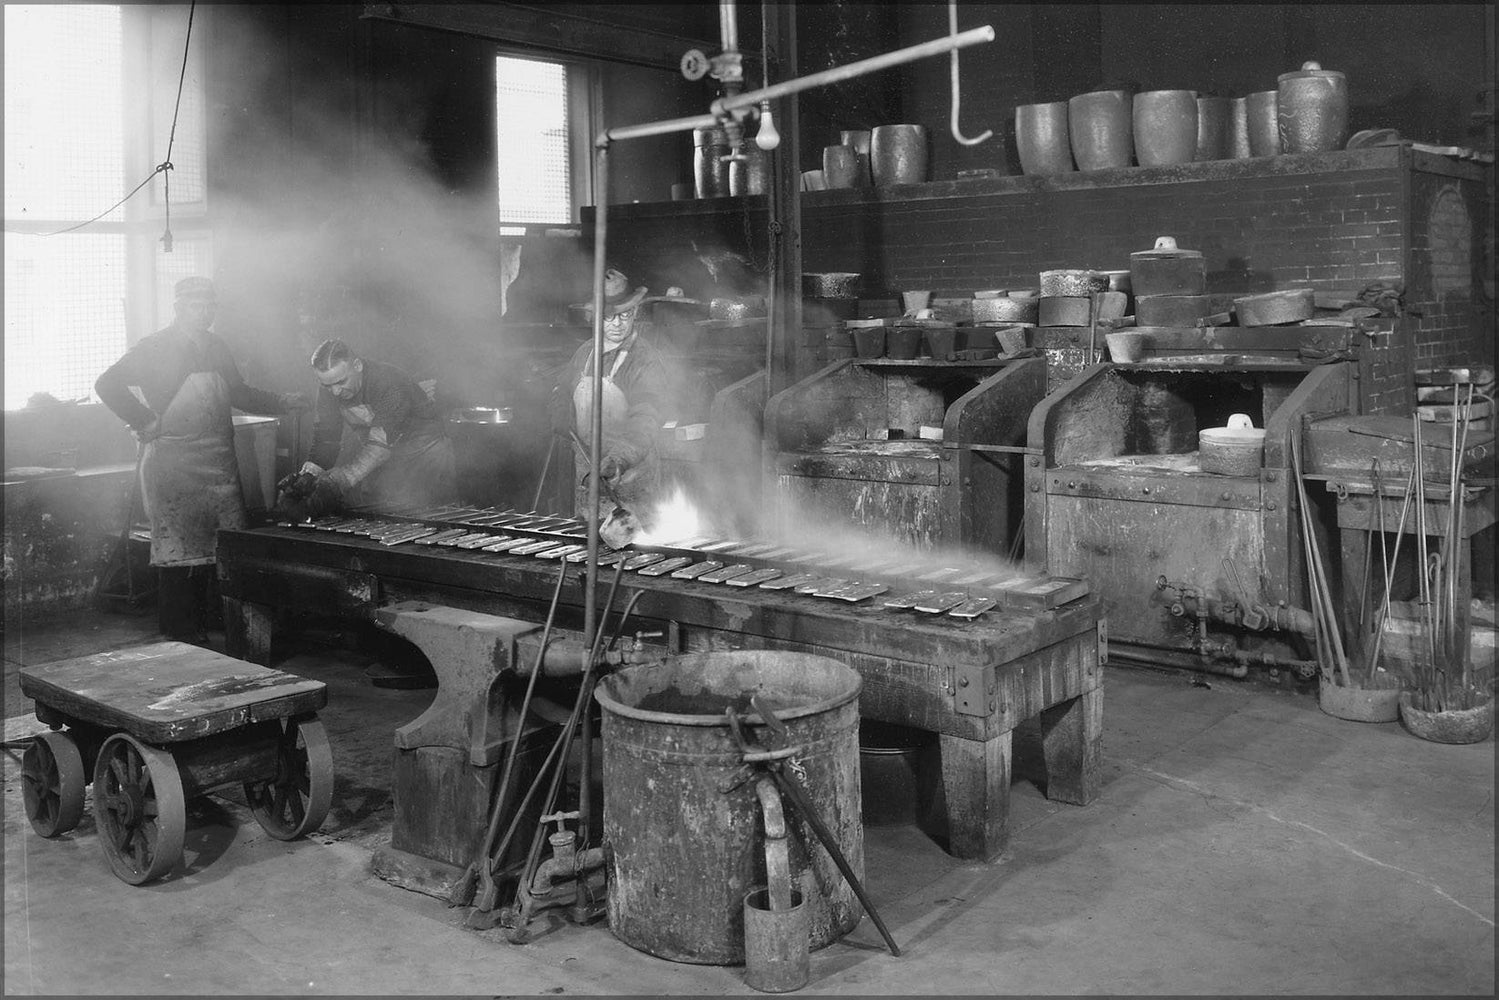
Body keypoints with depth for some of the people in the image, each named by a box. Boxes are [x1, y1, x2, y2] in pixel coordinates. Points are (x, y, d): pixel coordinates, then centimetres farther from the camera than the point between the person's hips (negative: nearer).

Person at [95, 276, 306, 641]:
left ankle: (214, 624, 15)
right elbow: (107, 384, -10)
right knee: (179, 548, -3)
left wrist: (282, 402, 15)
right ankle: (180, 638, 5)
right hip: (173, 458, -6)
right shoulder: (156, 348, -5)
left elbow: (237, 392, 26)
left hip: (220, 459, 6)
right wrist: (146, 423, -13)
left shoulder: (216, 347, 14)